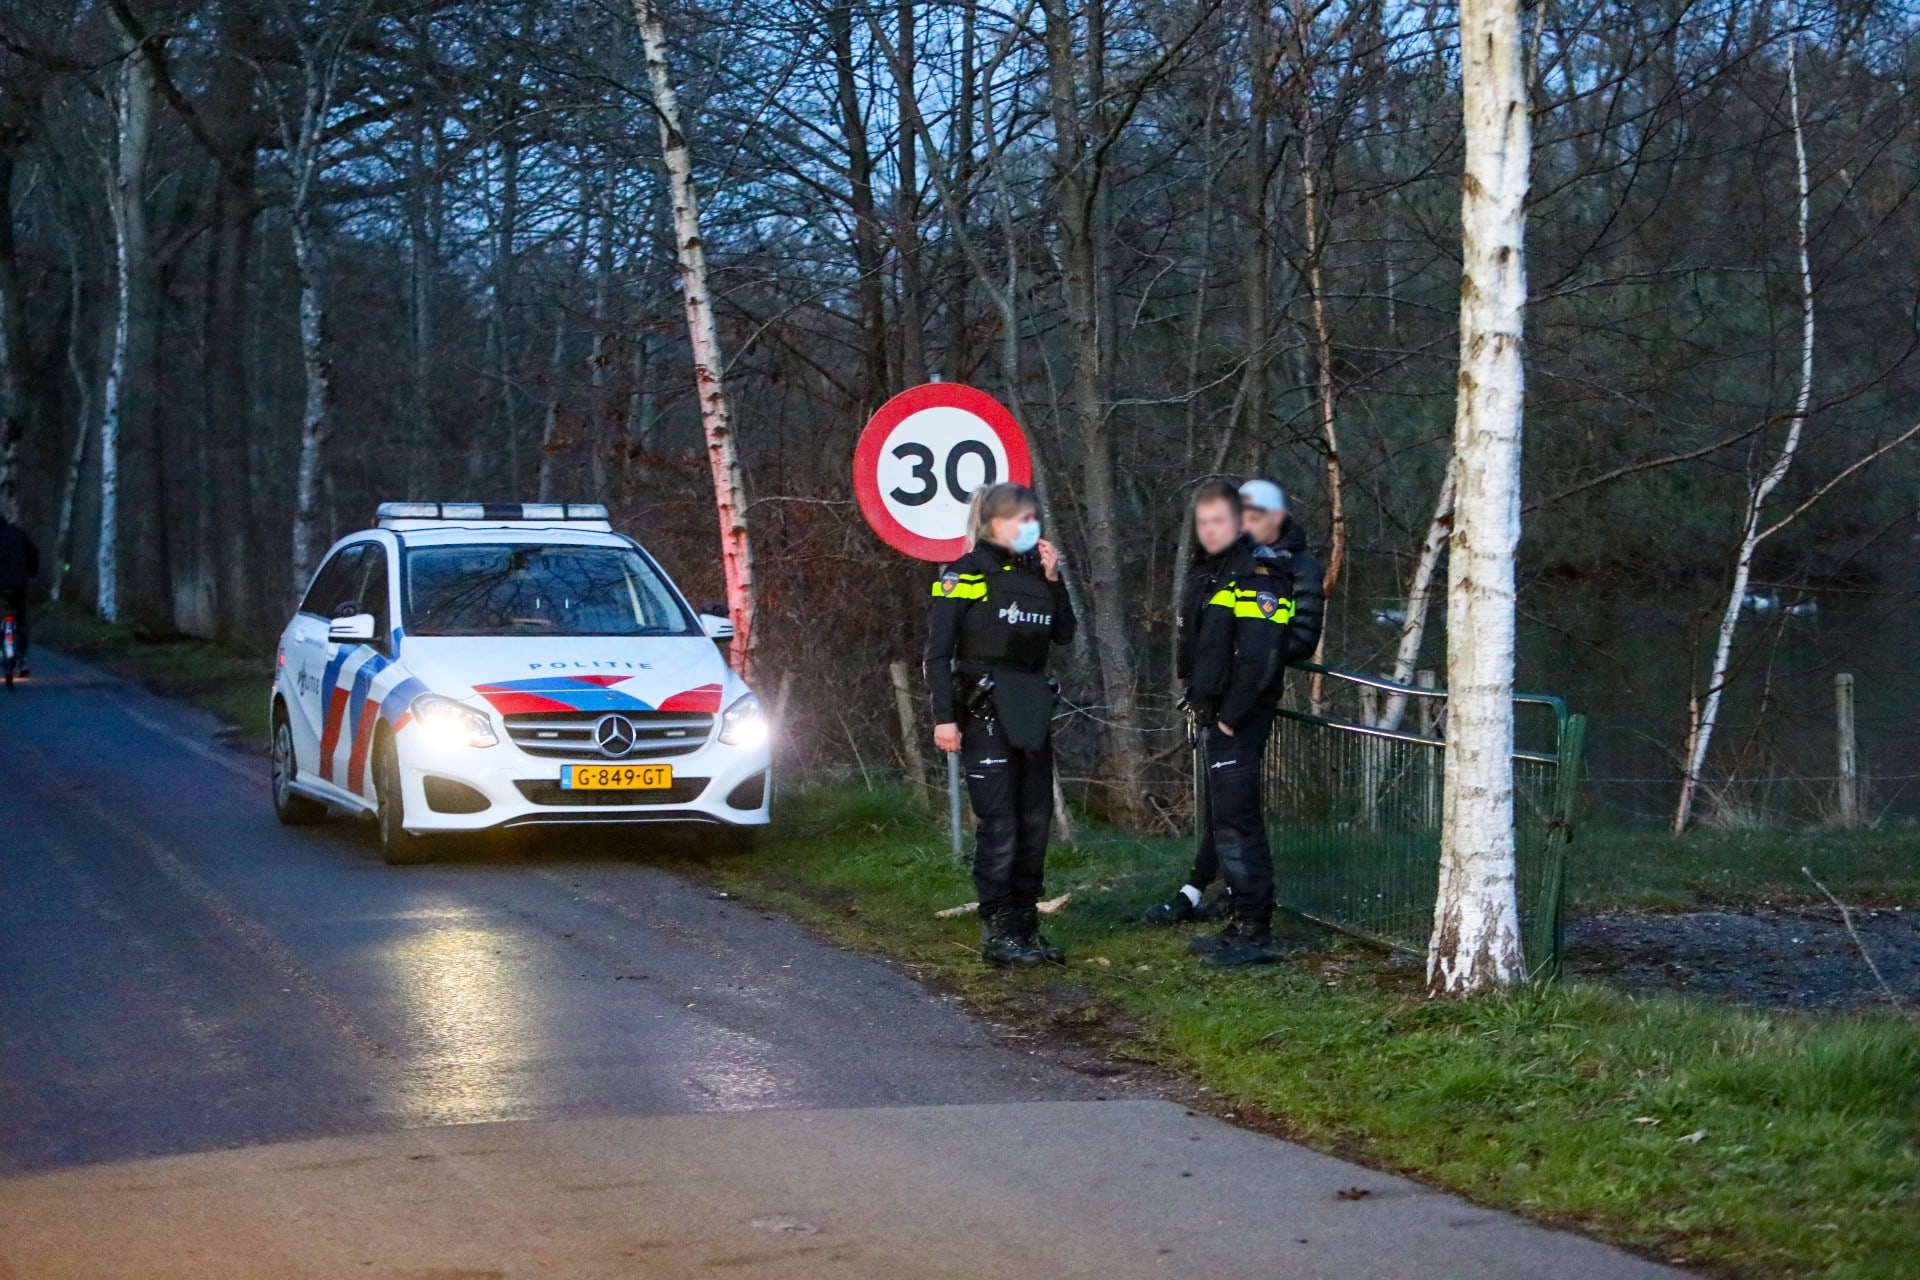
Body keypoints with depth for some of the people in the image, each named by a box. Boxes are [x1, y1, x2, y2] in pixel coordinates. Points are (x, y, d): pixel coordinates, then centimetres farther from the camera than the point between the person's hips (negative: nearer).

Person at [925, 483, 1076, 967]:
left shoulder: (1034, 572, 12)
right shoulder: (966, 575, -8)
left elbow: (1064, 634, 10)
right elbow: (938, 650, -10)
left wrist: (1053, 579, 0)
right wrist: (944, 717, -15)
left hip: (1032, 710, 7)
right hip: (985, 712, -7)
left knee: (1036, 821, 8)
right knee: (999, 824, -9)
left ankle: (1025, 928, 16)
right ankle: (997, 934, -4)